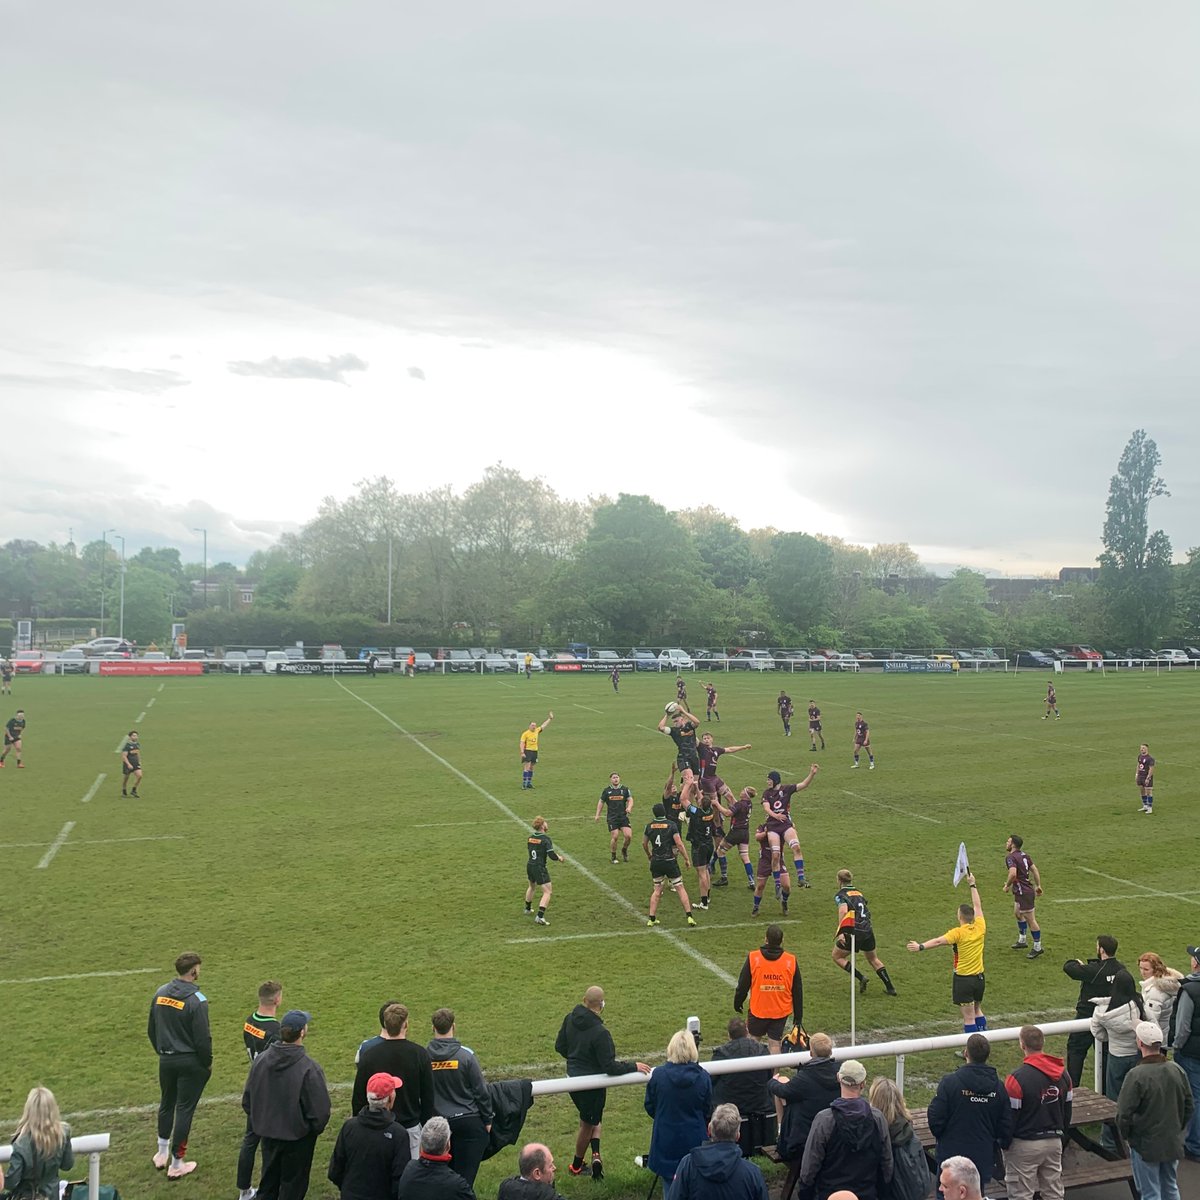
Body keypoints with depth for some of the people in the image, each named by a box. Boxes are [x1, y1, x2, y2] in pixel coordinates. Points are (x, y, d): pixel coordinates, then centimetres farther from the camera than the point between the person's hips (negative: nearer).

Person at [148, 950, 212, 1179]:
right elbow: (202, 1038, -18)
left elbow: (151, 1030, 8)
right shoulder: (196, 1000, -21)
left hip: (166, 1060, 6)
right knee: (185, 1109, 6)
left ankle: (162, 1154, 37)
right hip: (190, 1063, -6)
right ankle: (176, 1164, 14)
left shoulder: (160, 994, -2)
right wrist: (207, 1063, -3)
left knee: (166, 1104, 23)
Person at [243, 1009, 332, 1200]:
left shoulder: (260, 1060, -10)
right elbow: (320, 1110, -22)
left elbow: (247, 1100, 1)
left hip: (268, 1134, 5)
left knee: (268, 1184, 25)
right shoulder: (309, 1067, -27)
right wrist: (314, 1130, -1)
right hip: (297, 1138, -5)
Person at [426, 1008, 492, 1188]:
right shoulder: (465, 1055, -14)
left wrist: (427, 1124, 16)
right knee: (466, 1175, 4)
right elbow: (481, 1090, -8)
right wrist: (487, 1120, 4)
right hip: (469, 1120, -3)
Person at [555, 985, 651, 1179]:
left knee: (589, 1121, 25)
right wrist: (633, 1067, -14)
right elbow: (610, 1067, -25)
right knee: (588, 1123, 17)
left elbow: (559, 1046, 6)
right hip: (592, 1085, -6)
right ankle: (576, 1166, 29)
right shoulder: (599, 1033, -29)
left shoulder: (570, 1019, -8)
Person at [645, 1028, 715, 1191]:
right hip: (695, 1140, 0)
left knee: (670, 1189, 15)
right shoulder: (703, 1077, -14)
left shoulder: (657, 1075, -15)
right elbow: (708, 1112, 0)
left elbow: (650, 1107, -1)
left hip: (665, 1140, 0)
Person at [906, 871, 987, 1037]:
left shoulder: (959, 932, -17)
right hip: (979, 977, 6)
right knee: (977, 1011, 25)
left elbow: (938, 941, -31)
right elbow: (977, 906, 11)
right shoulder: (980, 927, -3)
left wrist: (921, 946, -38)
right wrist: (972, 885, 20)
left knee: (969, 1017, 2)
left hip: (963, 978, -6)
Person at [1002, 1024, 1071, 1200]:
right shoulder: (1063, 1075, 0)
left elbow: (1009, 1117, -14)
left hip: (1024, 1146, -6)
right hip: (1054, 1142, 6)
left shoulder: (1018, 1078, -21)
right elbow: (1067, 1112, 11)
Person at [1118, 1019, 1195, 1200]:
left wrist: (1125, 1135, -1)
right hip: (1173, 1144, 5)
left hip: (1145, 1146, -5)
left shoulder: (1136, 1075, -24)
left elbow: (1124, 1114, -20)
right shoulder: (1177, 1071, -7)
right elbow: (1189, 1107, 6)